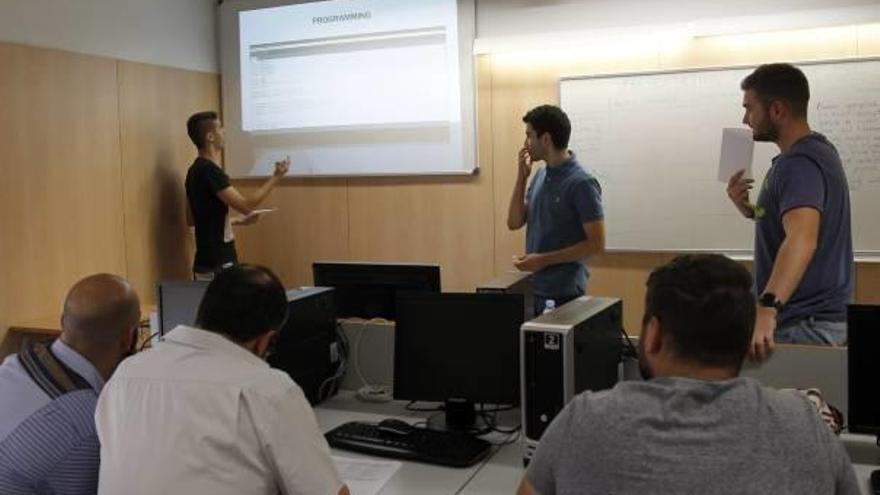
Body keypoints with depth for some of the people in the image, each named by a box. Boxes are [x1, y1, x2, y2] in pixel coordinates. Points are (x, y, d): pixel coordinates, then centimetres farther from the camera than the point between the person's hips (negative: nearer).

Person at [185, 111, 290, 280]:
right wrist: (276, 177, -15)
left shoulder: (196, 170, 12)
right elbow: (246, 205, -22)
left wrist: (238, 220, 19)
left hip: (208, 261, 10)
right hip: (218, 264, -10)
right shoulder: (209, 171, -18)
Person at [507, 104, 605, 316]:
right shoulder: (540, 176, 10)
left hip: (563, 292, -7)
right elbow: (514, 222, 9)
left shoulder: (582, 183, -15)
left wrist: (544, 259, -18)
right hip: (533, 287, 7)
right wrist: (522, 177, 0)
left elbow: (596, 244, -16)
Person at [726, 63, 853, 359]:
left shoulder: (799, 164, -21)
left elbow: (801, 240, -38)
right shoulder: (813, 151, 11)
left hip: (804, 326, -10)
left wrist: (767, 309, -50)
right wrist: (749, 209, 2)